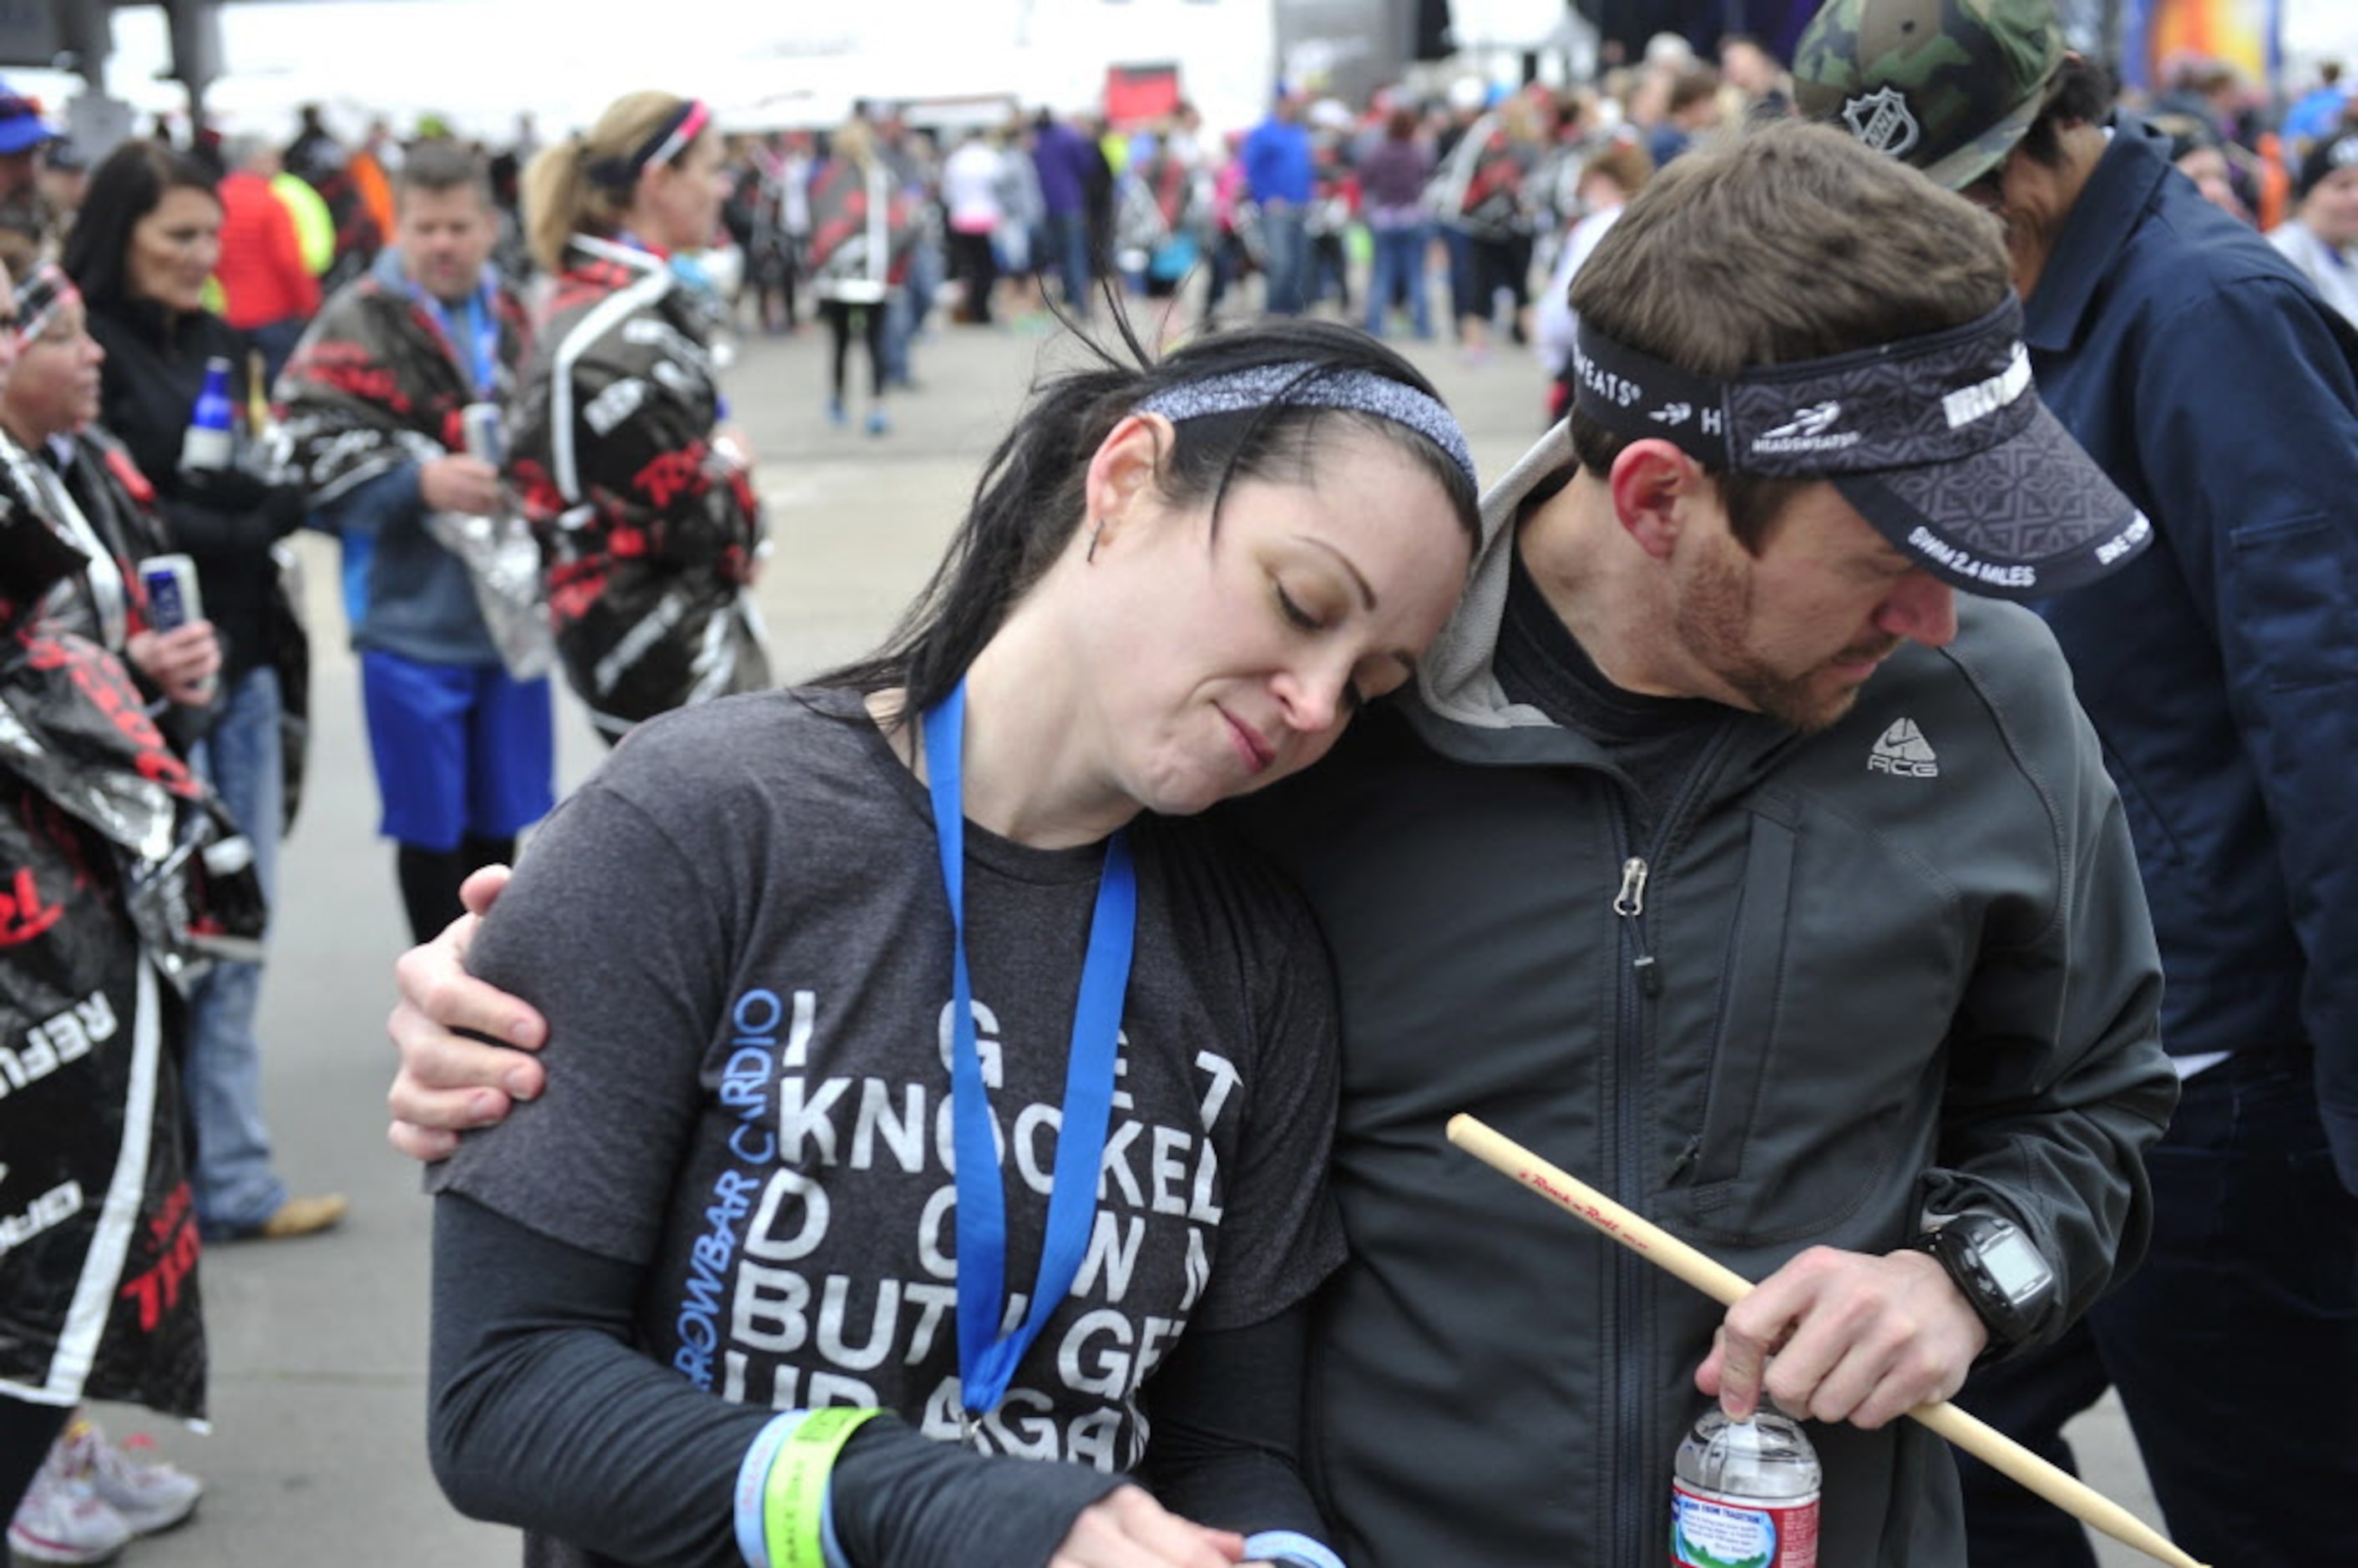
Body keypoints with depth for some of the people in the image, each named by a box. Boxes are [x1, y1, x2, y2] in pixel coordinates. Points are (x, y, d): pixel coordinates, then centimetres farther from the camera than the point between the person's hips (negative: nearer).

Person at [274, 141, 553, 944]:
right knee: (430, 831, 4)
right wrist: (419, 481, -24)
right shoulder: (357, 326, -7)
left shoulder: (515, 322, 11)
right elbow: (311, 457, -16)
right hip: (412, 621, -5)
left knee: (500, 825, 14)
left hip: (512, 614, 5)